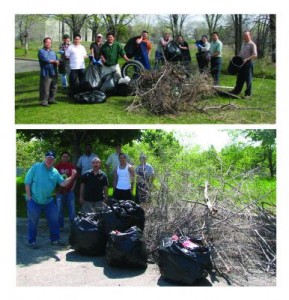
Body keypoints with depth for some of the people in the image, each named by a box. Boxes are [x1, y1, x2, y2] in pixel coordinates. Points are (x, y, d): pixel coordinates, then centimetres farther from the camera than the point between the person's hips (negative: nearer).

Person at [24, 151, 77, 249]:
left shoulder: (55, 172, 4)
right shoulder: (36, 167, -9)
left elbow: (63, 183, -3)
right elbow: (27, 182, -8)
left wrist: (72, 177, -19)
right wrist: (29, 197, -12)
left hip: (48, 201, 5)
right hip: (34, 200, -4)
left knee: (54, 220, 8)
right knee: (33, 222, 4)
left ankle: (55, 239, 21)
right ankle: (32, 241, 17)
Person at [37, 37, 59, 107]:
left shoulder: (53, 52, 20)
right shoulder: (41, 51, -1)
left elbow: (57, 61, 10)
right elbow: (45, 59, -17)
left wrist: (53, 61, -13)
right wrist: (54, 61, -6)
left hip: (53, 73, 7)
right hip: (45, 73, -6)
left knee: (54, 88, 11)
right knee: (45, 89, -5)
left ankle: (51, 100, 23)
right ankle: (43, 101, 2)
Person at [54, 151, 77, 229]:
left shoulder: (72, 166, 2)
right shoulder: (57, 166, -1)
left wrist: (73, 187, -3)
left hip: (70, 191, 0)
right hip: (60, 191, 0)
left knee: (72, 209, 2)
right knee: (59, 209, 6)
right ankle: (60, 225, 18)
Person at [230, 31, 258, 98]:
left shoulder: (252, 44, -10)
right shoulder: (243, 43, 14)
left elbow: (255, 55, -17)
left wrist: (246, 59, -26)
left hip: (248, 63, -7)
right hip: (241, 63, 7)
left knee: (248, 79, -1)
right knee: (240, 78, 14)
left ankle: (248, 94, 7)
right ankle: (236, 91, 24)